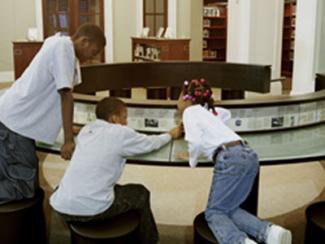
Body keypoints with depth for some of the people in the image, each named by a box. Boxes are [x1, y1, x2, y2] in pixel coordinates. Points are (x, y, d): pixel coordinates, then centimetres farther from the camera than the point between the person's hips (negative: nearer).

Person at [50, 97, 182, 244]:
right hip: (91, 210, -6)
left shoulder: (86, 130, 11)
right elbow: (151, 143, 11)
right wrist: (170, 135, 30)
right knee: (141, 194, 17)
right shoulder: (120, 133, -5)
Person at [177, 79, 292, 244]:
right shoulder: (205, 110, 30)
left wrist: (192, 160, 11)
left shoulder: (189, 111, 8)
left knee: (214, 212, 3)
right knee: (228, 208, 15)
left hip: (230, 158, -8)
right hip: (248, 156, 8)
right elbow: (226, 113, 52)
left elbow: (196, 142, -7)